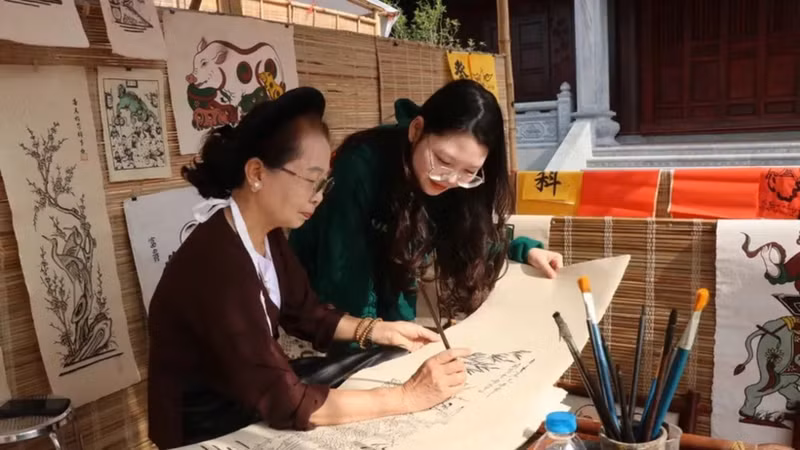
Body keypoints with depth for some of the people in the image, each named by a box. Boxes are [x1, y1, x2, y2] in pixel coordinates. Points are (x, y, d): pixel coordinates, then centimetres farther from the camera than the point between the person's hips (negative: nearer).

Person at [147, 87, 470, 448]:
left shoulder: (267, 234, -4)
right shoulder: (216, 265, -31)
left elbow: (304, 312, 9)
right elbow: (285, 404, -30)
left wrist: (379, 331, -6)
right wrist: (408, 396, -27)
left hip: (254, 409, 7)